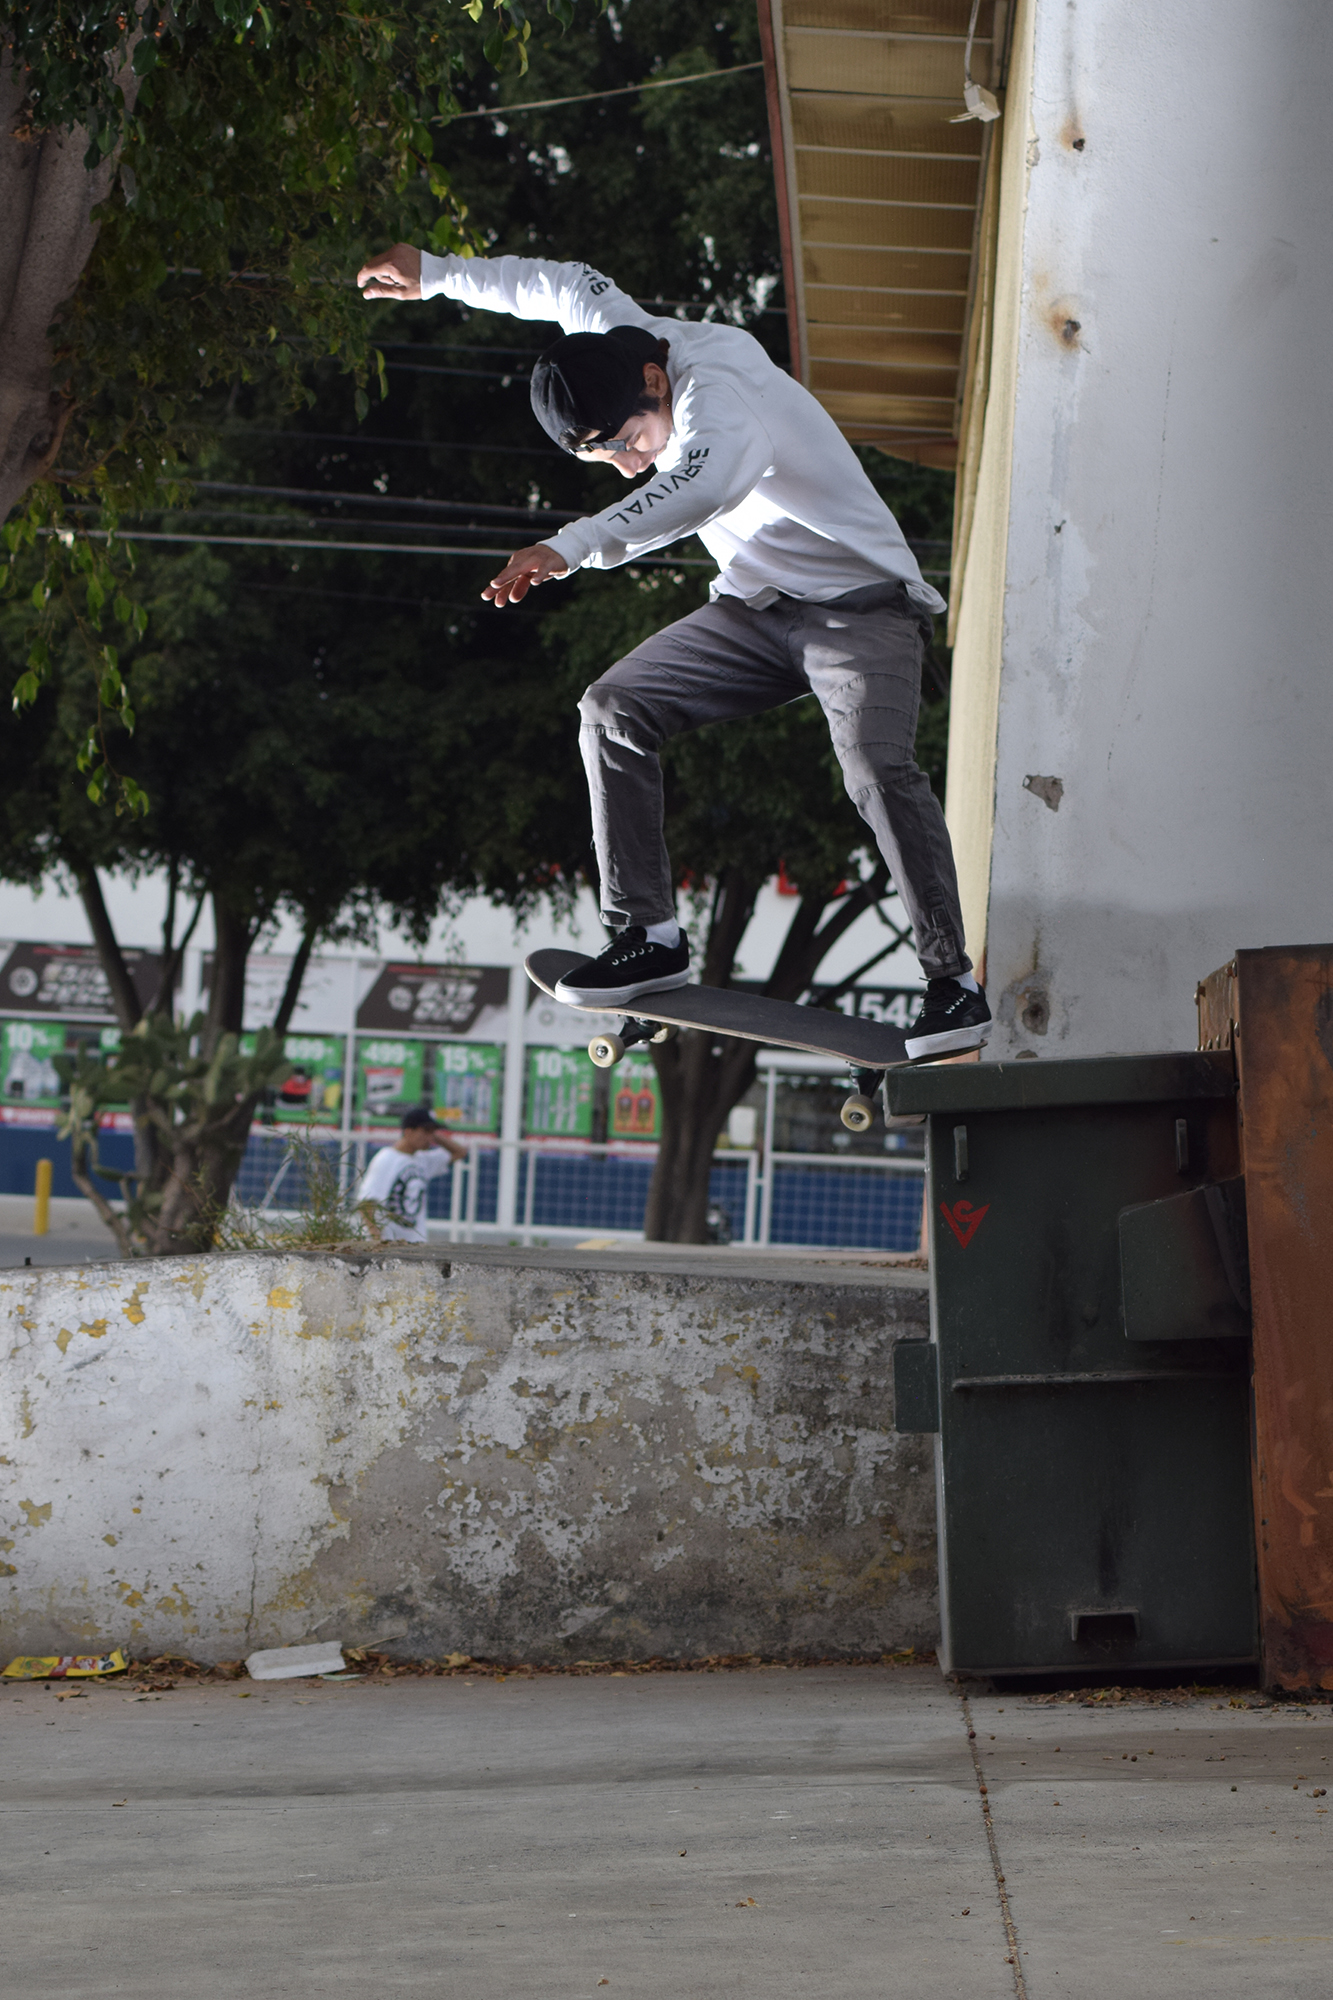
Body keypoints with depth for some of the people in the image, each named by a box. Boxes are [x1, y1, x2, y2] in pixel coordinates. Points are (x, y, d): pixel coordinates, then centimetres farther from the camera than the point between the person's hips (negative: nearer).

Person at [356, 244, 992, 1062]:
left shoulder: (716, 386, -30)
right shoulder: (619, 339, -4)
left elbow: (716, 477, -53)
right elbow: (573, 287, 18)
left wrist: (571, 548, -62)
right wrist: (434, 274, 22)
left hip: (861, 604, -9)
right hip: (756, 605, 9)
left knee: (877, 767, -30)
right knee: (613, 710, -4)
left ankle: (955, 981, -23)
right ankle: (651, 937, -2)